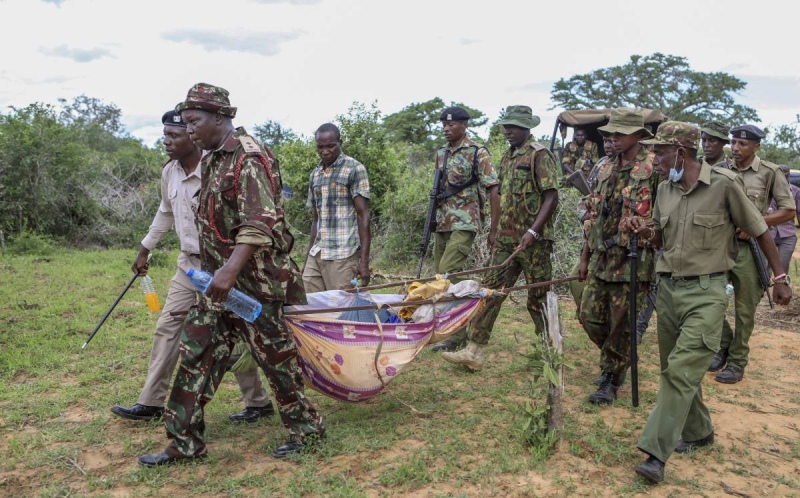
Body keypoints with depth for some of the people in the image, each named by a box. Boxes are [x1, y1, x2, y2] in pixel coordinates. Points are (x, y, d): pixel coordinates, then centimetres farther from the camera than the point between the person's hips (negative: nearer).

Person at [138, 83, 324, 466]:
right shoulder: (212, 160, 14)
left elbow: (259, 223, -27)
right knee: (197, 352, 9)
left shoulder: (250, 158, -16)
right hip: (220, 278, 9)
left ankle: (306, 427, 23)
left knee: (274, 354, 3)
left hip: (255, 279, -9)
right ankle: (185, 442, 20)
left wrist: (231, 270, -36)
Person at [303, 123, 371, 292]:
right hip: (316, 254, 6)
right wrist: (308, 257, 16)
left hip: (343, 256, -6)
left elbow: (363, 215, -7)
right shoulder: (315, 174, 15)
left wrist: (364, 259, -13)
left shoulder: (355, 169, -3)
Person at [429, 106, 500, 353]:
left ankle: (456, 334, -5)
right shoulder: (441, 152, 14)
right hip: (442, 223, 8)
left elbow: (494, 190, -9)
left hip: (464, 224, -7)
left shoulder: (478, 153, -7)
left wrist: (493, 229, -12)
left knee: (448, 274, -15)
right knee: (440, 275, 8)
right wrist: (434, 218, 15)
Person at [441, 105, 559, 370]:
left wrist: (532, 231, -23)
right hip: (505, 239, 7)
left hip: (534, 240, -7)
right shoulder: (507, 157, 15)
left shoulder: (539, 155, -9)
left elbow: (551, 197, -15)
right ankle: (474, 351, 6)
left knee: (539, 297, 4)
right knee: (491, 291, 3)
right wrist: (497, 231, 18)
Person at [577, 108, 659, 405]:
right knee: (590, 317, 10)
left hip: (633, 260, -6)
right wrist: (585, 256, 15)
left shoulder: (654, 168, -8)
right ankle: (615, 359, 35)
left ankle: (612, 378, 19)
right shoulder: (606, 169, 12)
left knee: (622, 324, 3)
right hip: (601, 258, 7)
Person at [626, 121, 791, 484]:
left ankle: (656, 454, -11)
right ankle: (698, 433, 34)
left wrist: (779, 278, 3)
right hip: (667, 288, 7)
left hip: (706, 292, -6)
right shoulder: (664, 190, 5)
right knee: (677, 368, 14)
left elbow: (760, 231, -2)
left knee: (681, 370, -13)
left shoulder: (724, 184, -12)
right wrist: (645, 231, -7)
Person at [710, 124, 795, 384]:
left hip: (749, 247, -3)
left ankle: (737, 362, 18)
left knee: (744, 310, 5)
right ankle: (724, 344, 25)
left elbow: (789, 211, -3)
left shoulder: (770, 172, -4)